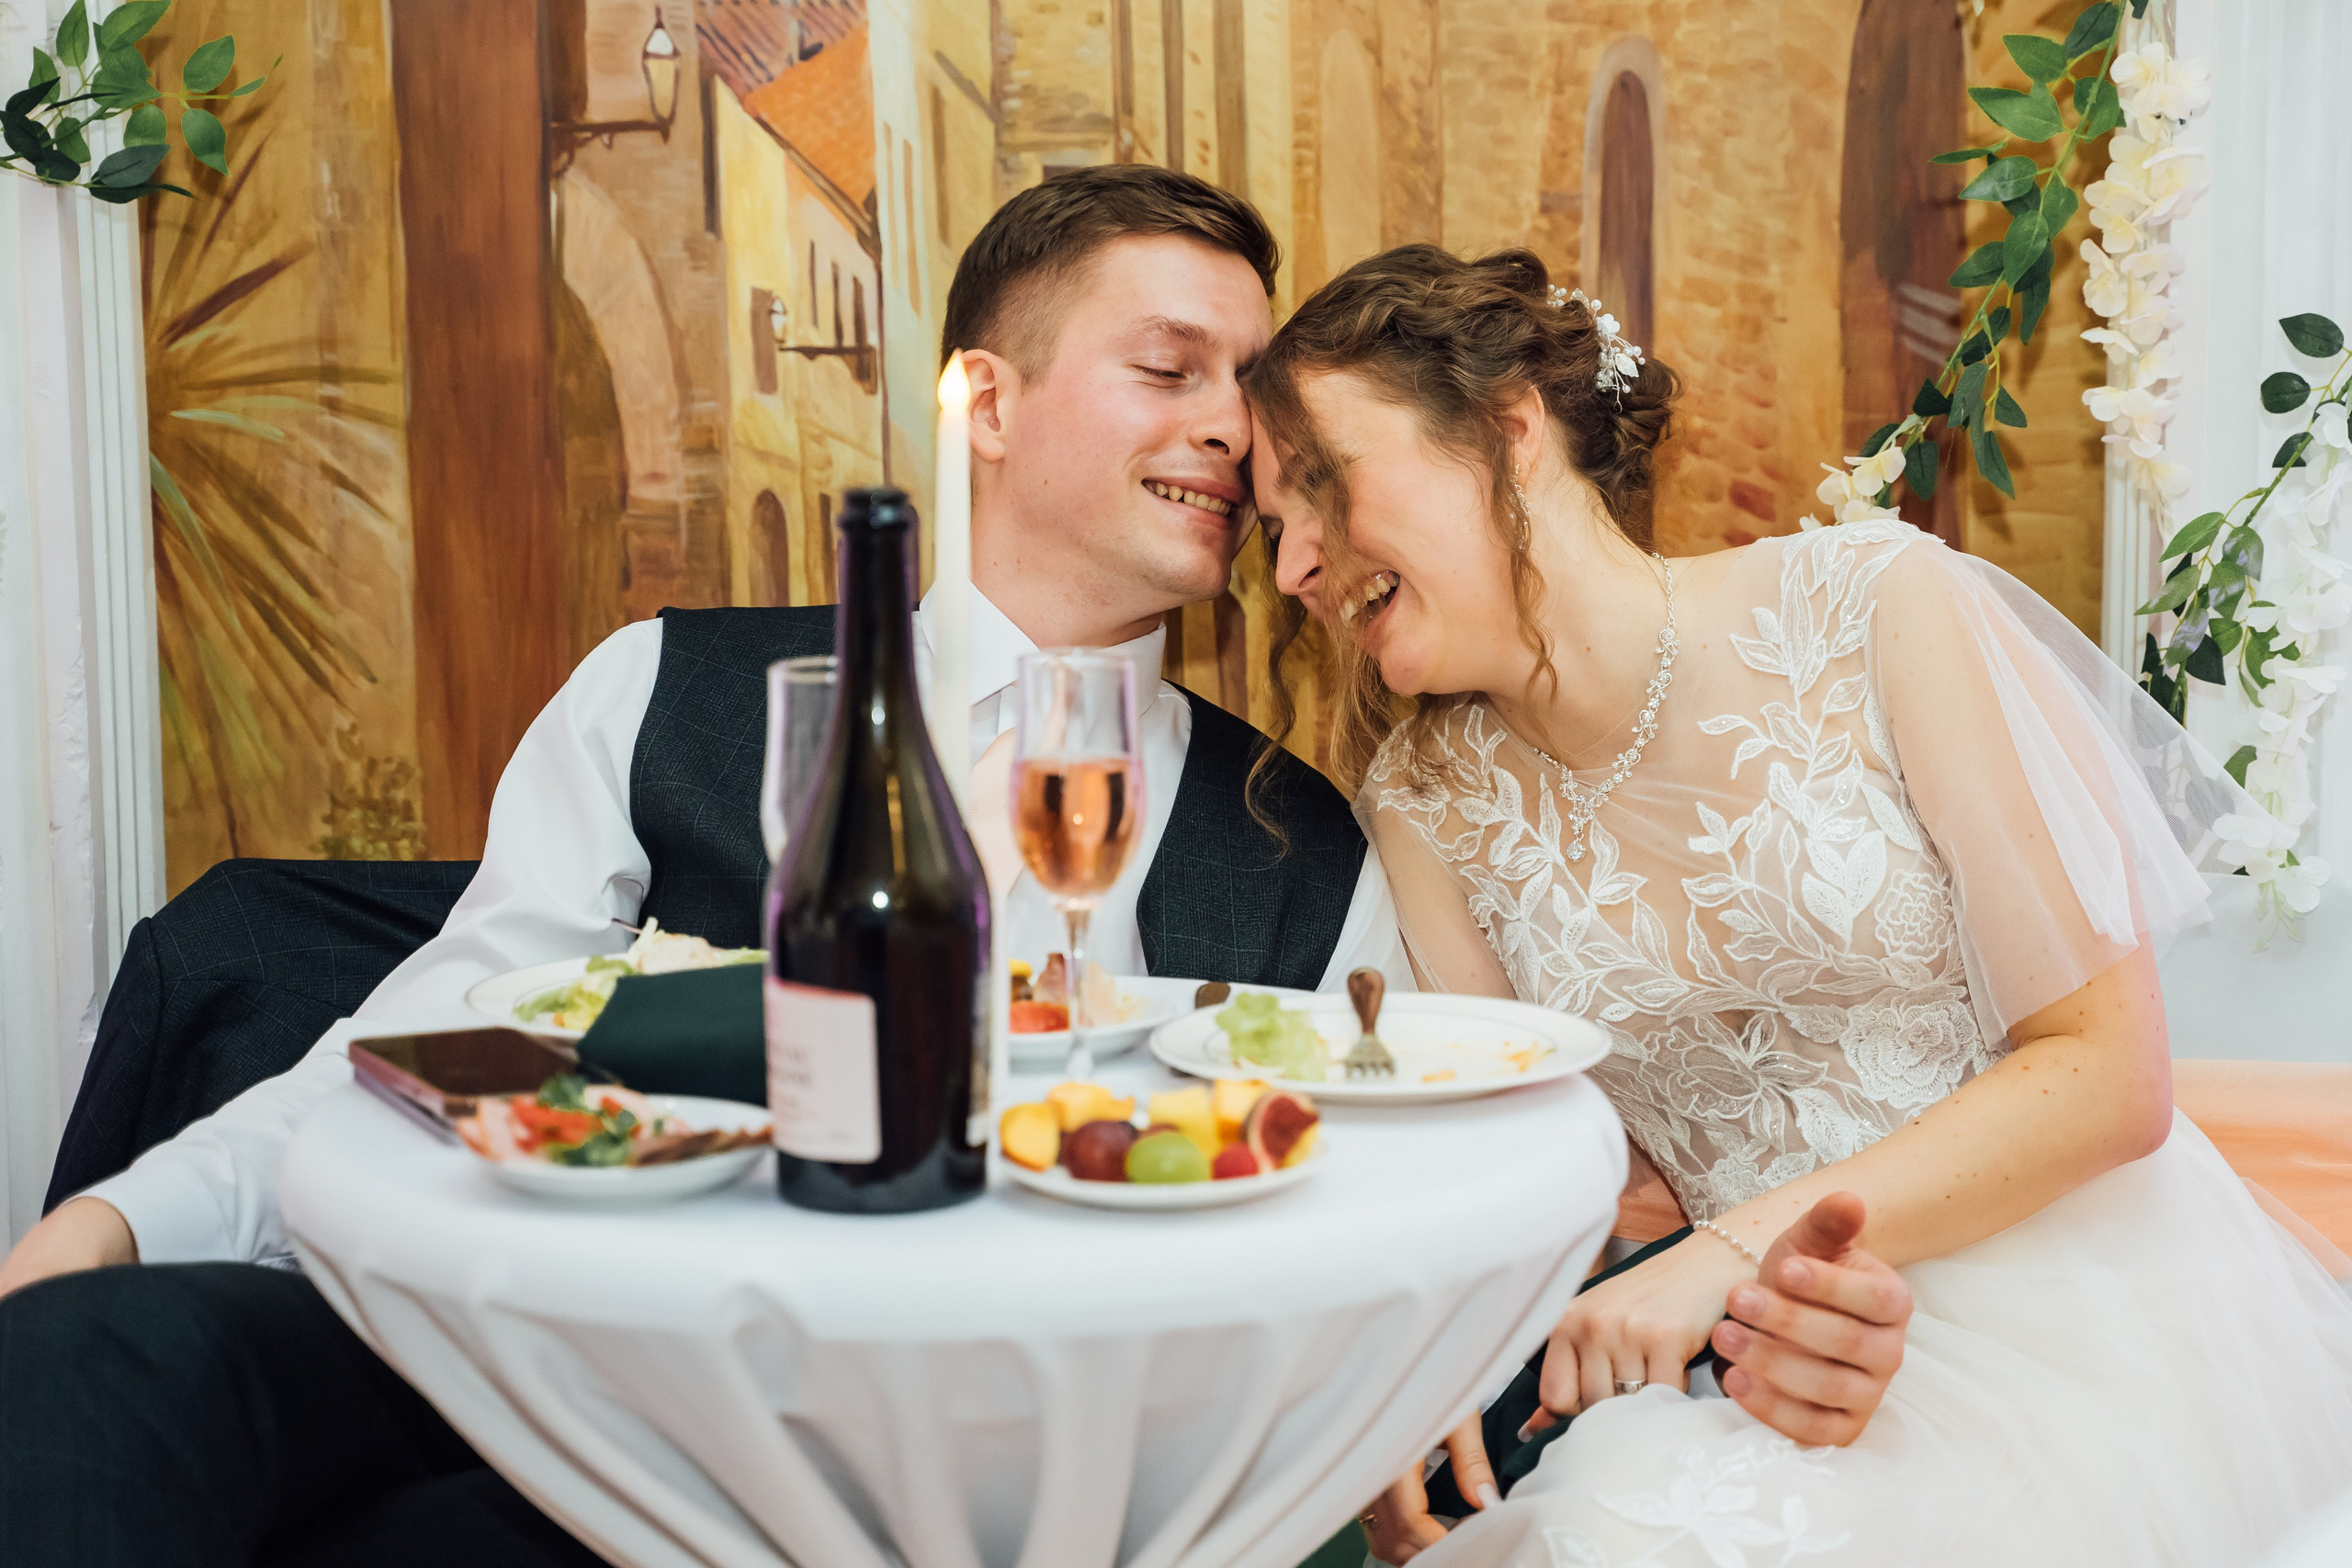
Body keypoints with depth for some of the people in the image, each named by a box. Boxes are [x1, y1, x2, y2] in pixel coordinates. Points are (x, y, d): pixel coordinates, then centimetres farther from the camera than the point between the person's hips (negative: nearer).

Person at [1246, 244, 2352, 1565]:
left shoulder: (1877, 605, -10)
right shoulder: (1427, 803, 2)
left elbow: (2112, 1072, -10)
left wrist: (1735, 1247, -18)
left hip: (2103, 1320, -4)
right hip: (1786, 1356, 4)